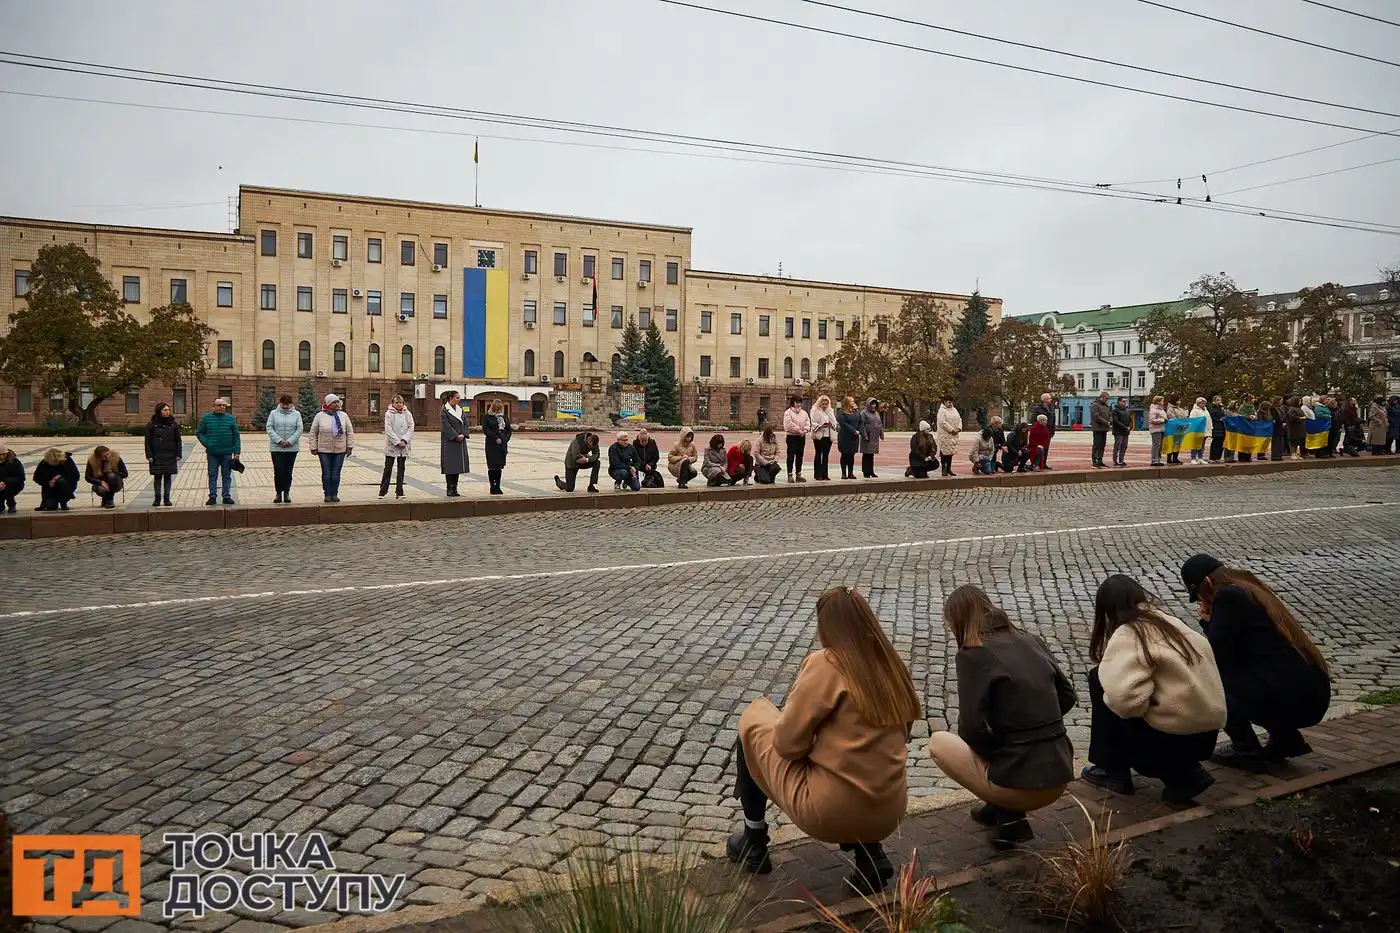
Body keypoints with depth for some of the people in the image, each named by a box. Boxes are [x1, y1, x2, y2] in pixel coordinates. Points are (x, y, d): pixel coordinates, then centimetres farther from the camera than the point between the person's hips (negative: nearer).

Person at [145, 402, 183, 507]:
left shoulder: (173, 424, 6)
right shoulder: (152, 425, 0)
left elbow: (178, 440, 8)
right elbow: (148, 441, 1)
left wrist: (178, 454, 2)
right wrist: (149, 455, -6)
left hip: (170, 456, 2)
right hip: (157, 457, -2)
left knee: (168, 477, 5)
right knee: (158, 477, 1)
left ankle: (167, 499, 12)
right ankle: (157, 498, 10)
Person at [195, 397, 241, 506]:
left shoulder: (231, 418, 6)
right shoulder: (206, 418, 4)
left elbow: (236, 436, 5)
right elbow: (199, 433, 9)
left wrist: (237, 451, 0)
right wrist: (206, 444, -6)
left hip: (227, 453, 1)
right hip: (212, 454, -1)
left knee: (227, 476, 6)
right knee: (212, 475, 4)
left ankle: (227, 496, 13)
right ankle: (212, 497, 9)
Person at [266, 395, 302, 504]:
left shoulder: (296, 414, 6)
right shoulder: (273, 413, 5)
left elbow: (299, 429, 0)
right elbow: (269, 428, -1)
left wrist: (290, 441, -12)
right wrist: (279, 440, -13)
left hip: (292, 448, 1)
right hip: (276, 447, -1)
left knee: (288, 471, 5)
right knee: (278, 471, -5)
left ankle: (286, 493, 16)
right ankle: (278, 493, 7)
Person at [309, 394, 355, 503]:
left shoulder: (343, 416, 7)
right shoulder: (320, 416, 1)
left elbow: (350, 432, 8)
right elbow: (313, 433, 4)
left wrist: (349, 446, 3)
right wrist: (313, 448, 1)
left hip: (340, 450, 1)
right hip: (324, 450, -1)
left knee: (336, 474, 4)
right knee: (326, 474, 2)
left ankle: (334, 494, 13)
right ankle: (327, 494, 10)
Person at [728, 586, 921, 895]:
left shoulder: (824, 664, -14)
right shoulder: (893, 665, 4)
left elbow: (787, 743, -11)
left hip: (828, 812, -5)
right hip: (889, 813, 6)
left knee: (753, 720, 15)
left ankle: (754, 842, 26)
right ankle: (869, 851, 17)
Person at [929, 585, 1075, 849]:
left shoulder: (972, 654, -11)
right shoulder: (1031, 642, 7)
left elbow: (972, 729, -16)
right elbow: (1067, 696, 16)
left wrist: (990, 747, 5)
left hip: (1019, 785, -7)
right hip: (1060, 776, 7)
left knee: (937, 742, 16)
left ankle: (1009, 817, 8)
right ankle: (1005, 807, 17)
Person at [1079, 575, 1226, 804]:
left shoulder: (1127, 634, -13)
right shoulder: (1168, 622, 9)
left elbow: (1126, 697, -27)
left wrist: (1108, 698, -4)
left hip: (1172, 739, -7)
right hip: (1206, 734, 7)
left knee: (1099, 681, 7)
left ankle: (1113, 771, 12)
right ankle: (1184, 775, 15)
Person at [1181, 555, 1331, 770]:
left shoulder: (1228, 597, -10)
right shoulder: (1251, 590, 18)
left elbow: (1216, 657, -8)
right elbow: (1234, 654, 23)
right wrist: (1211, 622, 16)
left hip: (1290, 700, -9)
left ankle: (1246, 751, 7)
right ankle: (1286, 738, 21)